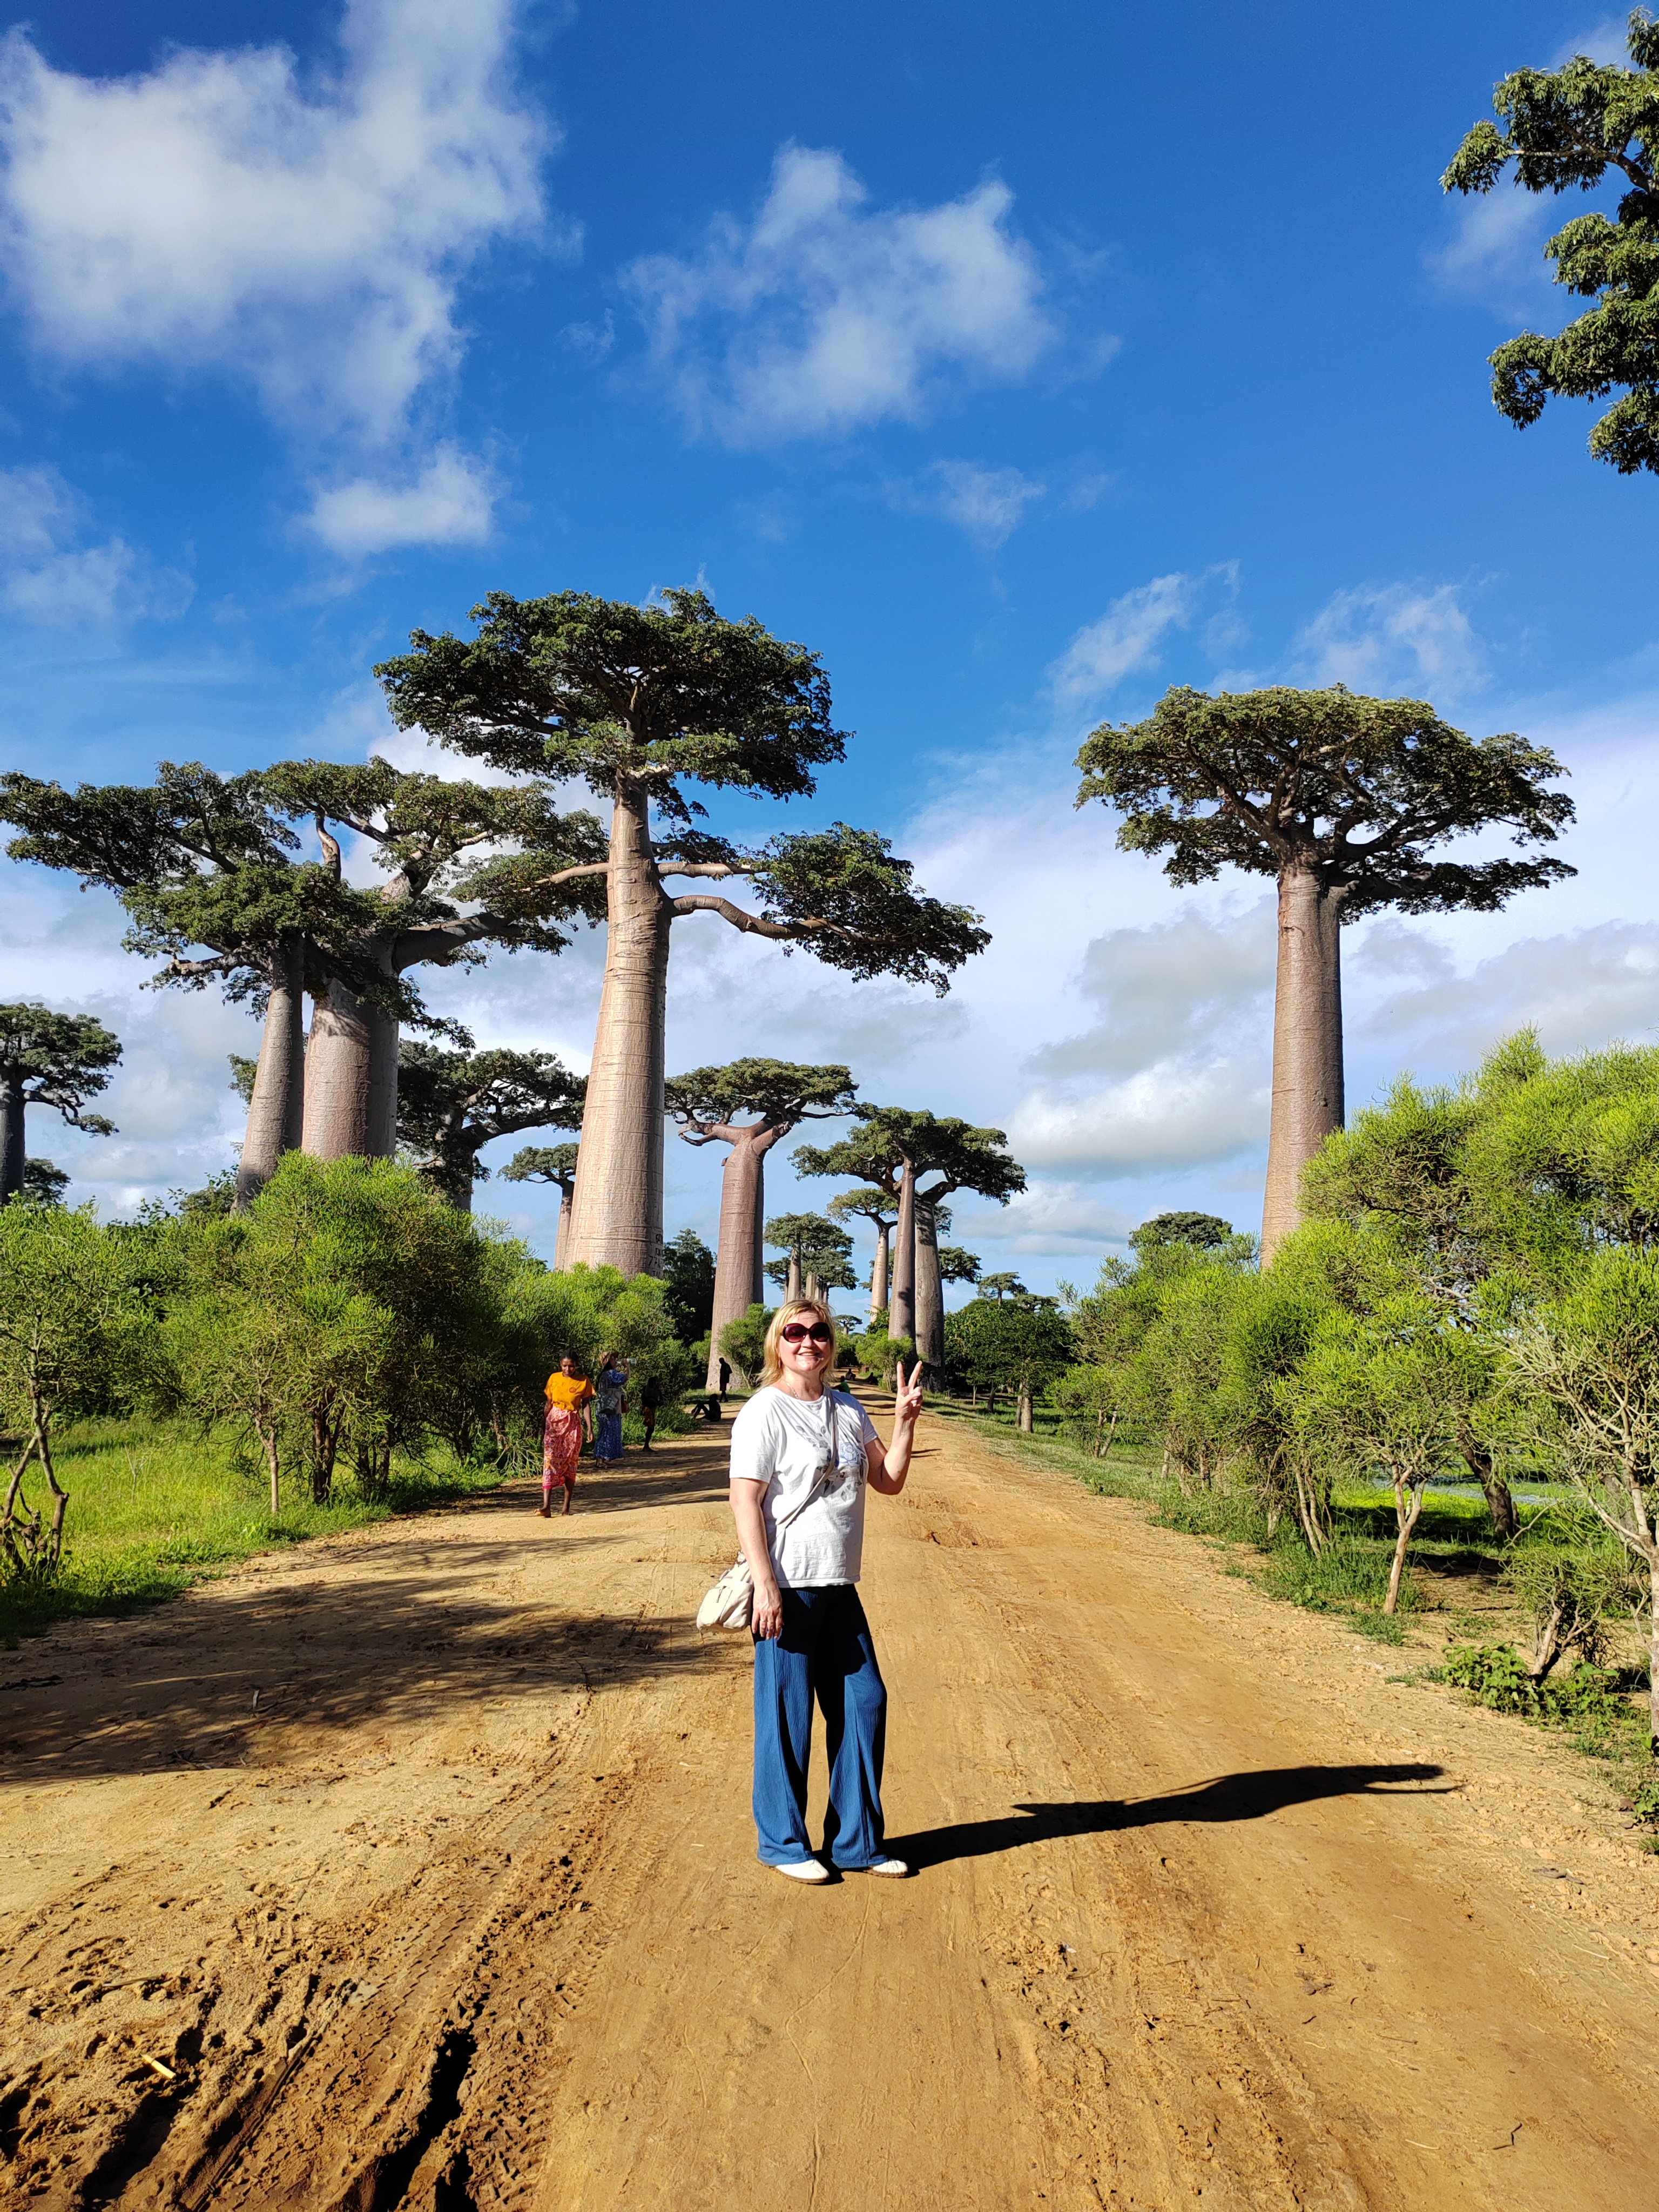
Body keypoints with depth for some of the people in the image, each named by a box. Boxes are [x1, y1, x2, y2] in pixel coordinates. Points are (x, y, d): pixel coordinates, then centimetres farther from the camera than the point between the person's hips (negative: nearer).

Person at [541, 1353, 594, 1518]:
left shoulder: (583, 1381, -1)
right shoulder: (554, 1379, 3)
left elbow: (586, 1405, 0)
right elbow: (549, 1403, 9)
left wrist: (589, 1427, -7)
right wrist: (543, 1426, 9)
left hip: (573, 1424, -1)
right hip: (554, 1422, 1)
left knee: (570, 1464, 3)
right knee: (549, 1460, -12)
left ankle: (567, 1507, 9)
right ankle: (547, 1505, -20)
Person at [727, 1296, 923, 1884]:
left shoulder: (848, 1410, 11)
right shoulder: (765, 1412, -10)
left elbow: (889, 1482, 12)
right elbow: (744, 1500, -14)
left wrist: (905, 1422, -2)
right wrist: (765, 1586, -19)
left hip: (840, 1588, 7)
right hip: (788, 1588, -7)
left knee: (864, 1702, 12)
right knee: (786, 1714, 2)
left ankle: (857, 1842, 26)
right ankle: (783, 1842, 20)